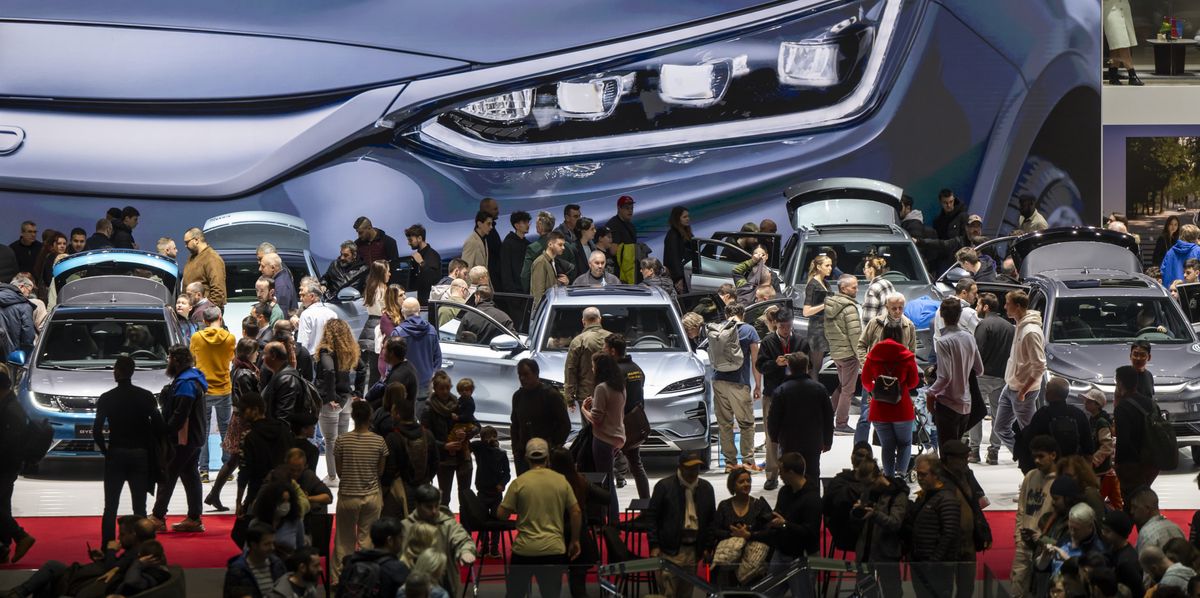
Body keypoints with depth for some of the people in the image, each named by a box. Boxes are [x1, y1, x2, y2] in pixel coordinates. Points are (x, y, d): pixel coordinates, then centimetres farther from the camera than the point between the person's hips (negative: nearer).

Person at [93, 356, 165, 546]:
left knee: (110, 508, 5)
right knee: (140, 508, 6)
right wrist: (148, 447, 8)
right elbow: (159, 427, -5)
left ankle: (107, 547, 0)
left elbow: (97, 430, -9)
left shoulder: (106, 398, -5)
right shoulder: (146, 397, -2)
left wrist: (105, 450, 4)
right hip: (140, 456, 1)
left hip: (115, 455, -1)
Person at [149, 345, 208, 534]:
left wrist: (166, 431, -18)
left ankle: (158, 517, -3)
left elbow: (181, 413, -23)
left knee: (167, 476, -5)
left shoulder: (186, 383, -18)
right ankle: (194, 519, 12)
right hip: (194, 437, 10)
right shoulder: (191, 379, 16)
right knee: (190, 476, 10)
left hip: (183, 439, -10)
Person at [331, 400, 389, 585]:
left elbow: (339, 471, -2)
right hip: (371, 495, 0)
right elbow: (380, 471, 0)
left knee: (344, 540, 12)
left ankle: (338, 578, 18)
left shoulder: (342, 441, -11)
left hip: (347, 495, 0)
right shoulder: (379, 442, -9)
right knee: (367, 539, 10)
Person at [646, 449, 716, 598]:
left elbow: (711, 519, 17)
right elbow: (651, 517, -2)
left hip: (693, 550, 4)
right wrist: (654, 545, -7)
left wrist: (707, 547, 11)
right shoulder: (664, 486, -3)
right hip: (670, 550, -4)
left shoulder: (706, 488, 10)